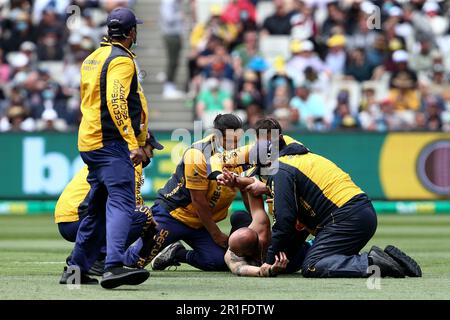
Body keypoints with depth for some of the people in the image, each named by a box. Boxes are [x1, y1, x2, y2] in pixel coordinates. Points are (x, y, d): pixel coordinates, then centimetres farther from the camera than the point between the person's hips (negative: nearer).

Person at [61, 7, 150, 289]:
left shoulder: (93, 58, 19)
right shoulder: (122, 60, -8)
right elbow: (116, 102, -20)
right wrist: (133, 143, -23)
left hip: (89, 140, 10)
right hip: (111, 143, -10)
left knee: (99, 208, 18)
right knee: (122, 202, -20)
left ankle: (77, 268, 22)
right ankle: (113, 266, -36)